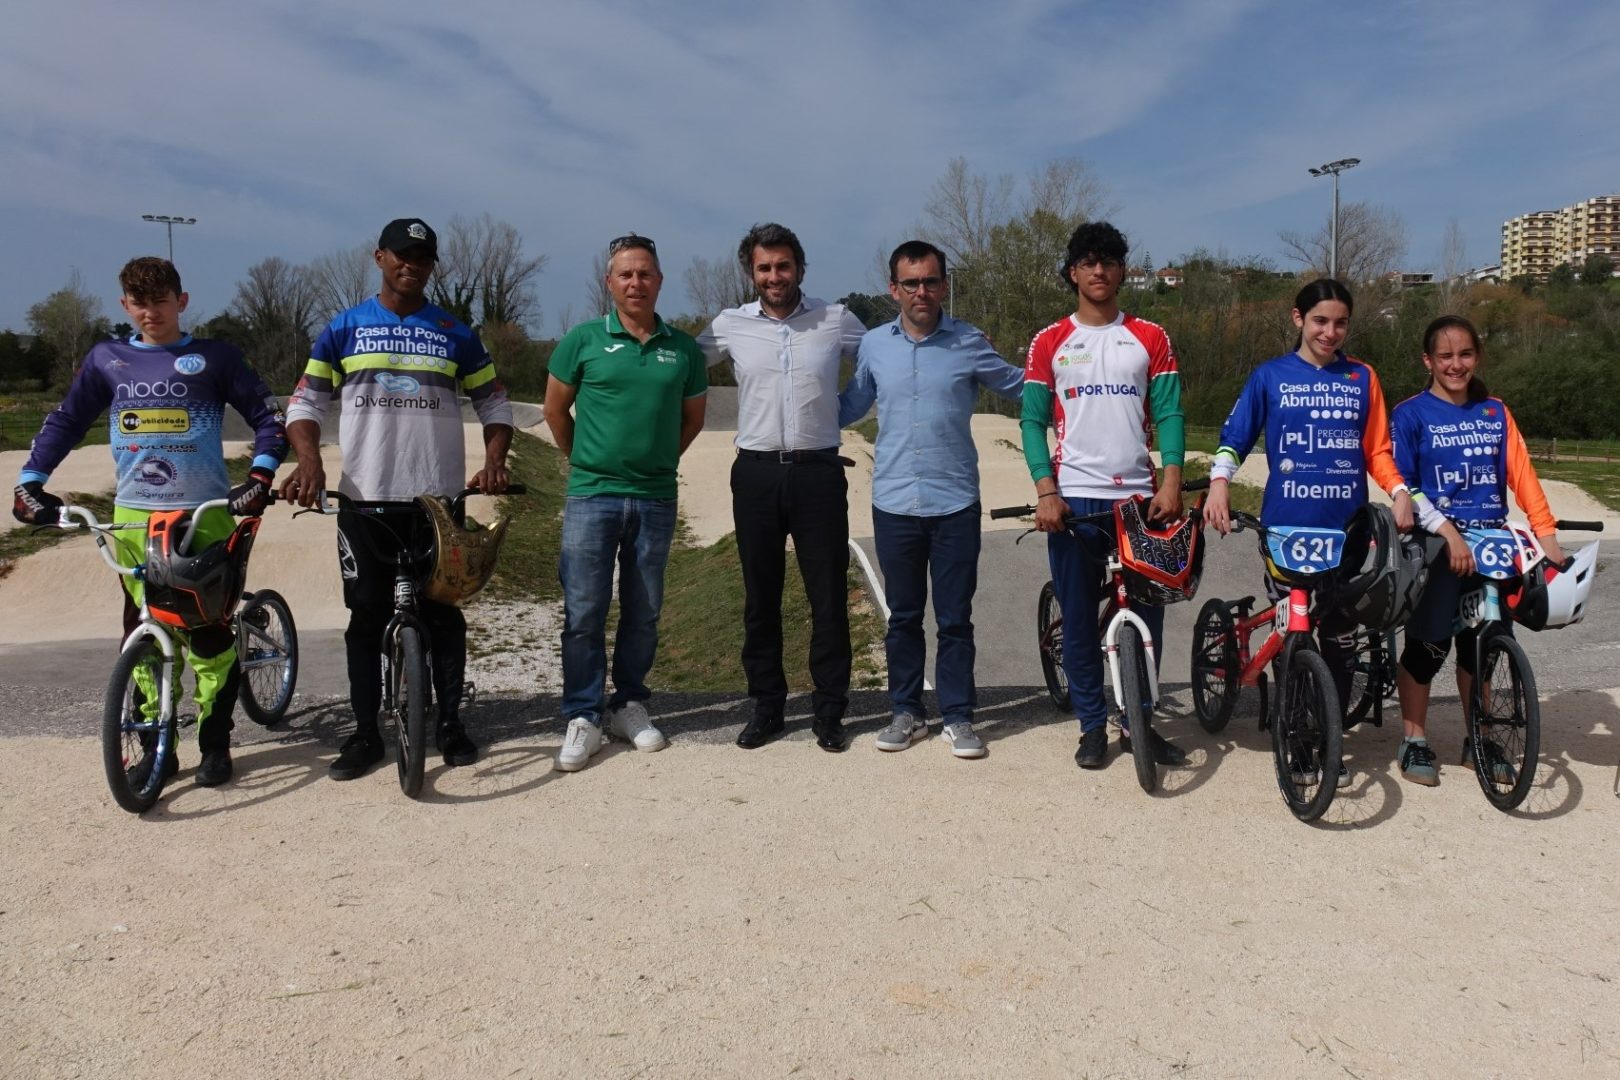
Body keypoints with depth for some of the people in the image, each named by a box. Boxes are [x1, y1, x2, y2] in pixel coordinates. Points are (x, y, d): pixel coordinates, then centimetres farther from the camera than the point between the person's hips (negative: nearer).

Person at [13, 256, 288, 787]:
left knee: (210, 634, 0)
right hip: (133, 518, 3)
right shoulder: (106, 359, 10)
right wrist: (30, 481, 8)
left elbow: (267, 416, 2)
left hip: (205, 516, -3)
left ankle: (215, 743, 11)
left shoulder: (216, 357, 3)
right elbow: (65, 421, 16)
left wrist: (260, 475, -12)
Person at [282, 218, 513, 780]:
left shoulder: (455, 333, 7)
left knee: (443, 612, 6)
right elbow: (306, 401, 6)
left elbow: (494, 402, 10)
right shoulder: (346, 328, 6)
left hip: (440, 499, 0)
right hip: (365, 499, 0)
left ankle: (449, 722, 19)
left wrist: (494, 460, -6)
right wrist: (309, 461, -12)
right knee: (367, 616, 6)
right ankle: (365, 732, 16)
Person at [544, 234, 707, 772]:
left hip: (656, 499, 2)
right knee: (583, 612, -2)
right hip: (591, 496, -2)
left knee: (643, 613, 10)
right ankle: (582, 717, 9)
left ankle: (629, 705, 25)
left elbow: (693, 416, 18)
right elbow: (555, 408, 10)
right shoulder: (584, 339, 0)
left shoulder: (683, 349, 5)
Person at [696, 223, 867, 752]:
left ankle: (829, 711, 15)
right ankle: (766, 707, 21)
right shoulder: (730, 325, 4)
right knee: (760, 598, 9)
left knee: (829, 597, 2)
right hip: (757, 473, 1)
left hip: (818, 471, -1)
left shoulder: (837, 321, 1)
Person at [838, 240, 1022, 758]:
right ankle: (905, 712, 24)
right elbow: (850, 405, 16)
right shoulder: (874, 344, 5)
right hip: (894, 503, 2)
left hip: (955, 503, -1)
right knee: (903, 616, 11)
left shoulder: (969, 343, -1)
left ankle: (957, 717, 18)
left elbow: (1022, 387, 10)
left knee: (955, 618, 5)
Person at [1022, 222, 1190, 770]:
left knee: (1146, 615, 4)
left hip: (1139, 495, 1)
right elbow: (1032, 421, 2)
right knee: (1079, 619, 4)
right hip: (1073, 498, -1)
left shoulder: (1150, 338, 8)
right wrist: (1046, 491, -10)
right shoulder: (1050, 343, 6)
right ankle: (1092, 725, 17)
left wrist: (1171, 482, -11)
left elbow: (1169, 414, 3)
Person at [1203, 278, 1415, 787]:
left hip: (1347, 527, 2)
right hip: (1286, 525, -1)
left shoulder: (1362, 378, 9)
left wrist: (1400, 492, -7)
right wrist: (1219, 484, -13)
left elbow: (1377, 450, 9)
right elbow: (1234, 437, 3)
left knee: (1341, 638, 5)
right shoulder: (1270, 376, 4)